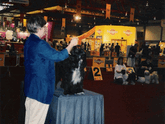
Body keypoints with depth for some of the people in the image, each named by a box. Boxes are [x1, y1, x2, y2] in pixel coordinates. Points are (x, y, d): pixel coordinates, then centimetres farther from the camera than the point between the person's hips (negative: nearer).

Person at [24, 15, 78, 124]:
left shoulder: (29, 41, 10)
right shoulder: (40, 44, -22)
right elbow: (58, 56, -16)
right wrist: (71, 44, -6)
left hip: (31, 86, 10)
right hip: (40, 88, -10)